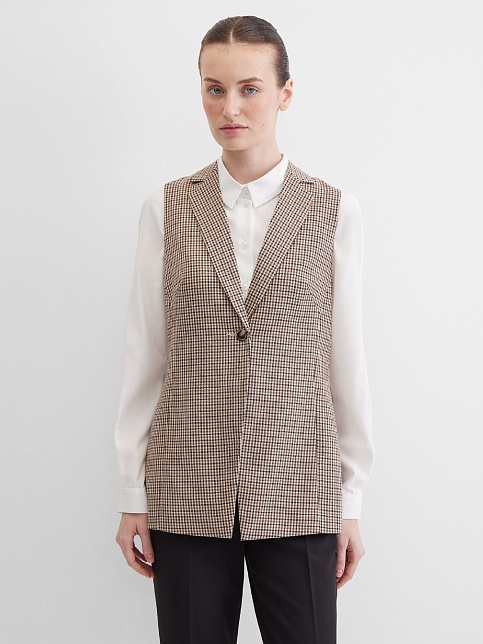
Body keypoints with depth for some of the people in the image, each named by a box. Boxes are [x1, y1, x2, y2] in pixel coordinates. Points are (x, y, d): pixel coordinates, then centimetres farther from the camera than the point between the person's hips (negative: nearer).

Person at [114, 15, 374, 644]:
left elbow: (346, 359, 3)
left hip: (298, 491, 0)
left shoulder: (334, 211, 1)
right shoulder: (167, 208, 3)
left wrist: (351, 501, 3)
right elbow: (144, 357, 4)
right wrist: (132, 496, 4)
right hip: (187, 489, 1)